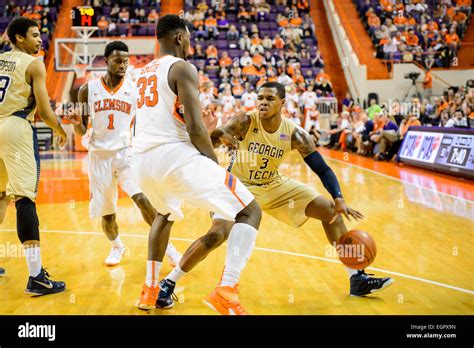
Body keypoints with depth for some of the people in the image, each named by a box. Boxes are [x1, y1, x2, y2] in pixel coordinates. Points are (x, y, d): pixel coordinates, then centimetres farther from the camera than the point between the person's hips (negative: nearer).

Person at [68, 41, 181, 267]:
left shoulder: (134, 89, -2)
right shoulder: (88, 90, -1)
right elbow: (81, 132, 4)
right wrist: (76, 123, -18)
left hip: (126, 152, -1)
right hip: (100, 155, 1)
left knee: (143, 199, -23)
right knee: (106, 214, 7)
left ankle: (167, 247, -10)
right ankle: (116, 247, 37)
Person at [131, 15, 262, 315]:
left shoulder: (145, 73, 23)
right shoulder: (182, 67, -2)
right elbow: (195, 128, -12)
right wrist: (215, 165, 1)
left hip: (142, 159, 8)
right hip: (174, 155, -8)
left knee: (165, 214, 39)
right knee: (250, 211, -2)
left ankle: (151, 290, 35)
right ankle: (226, 292, -17)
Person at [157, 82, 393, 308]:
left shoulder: (295, 134, -15)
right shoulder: (244, 122, -22)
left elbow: (322, 169, -12)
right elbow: (210, 140, -31)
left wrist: (339, 200, -27)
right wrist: (219, 136, -57)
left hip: (274, 185, 4)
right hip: (240, 186, -4)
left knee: (329, 210, -2)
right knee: (218, 235, -27)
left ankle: (357, 279, 8)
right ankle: (167, 283, -9)